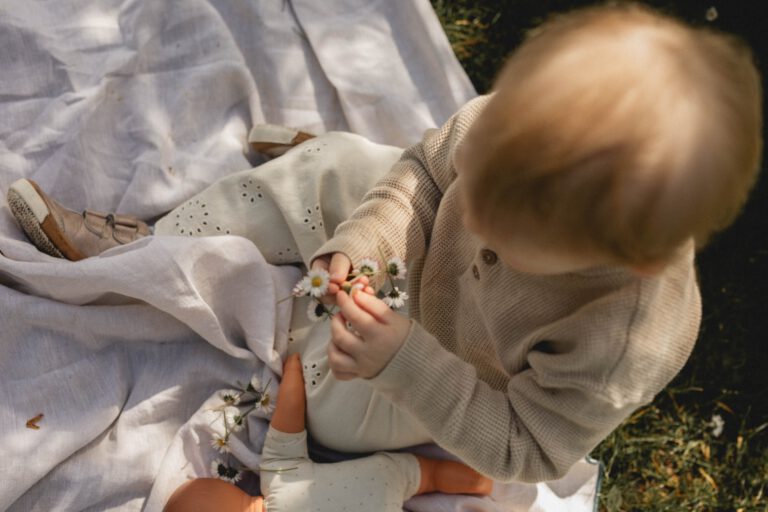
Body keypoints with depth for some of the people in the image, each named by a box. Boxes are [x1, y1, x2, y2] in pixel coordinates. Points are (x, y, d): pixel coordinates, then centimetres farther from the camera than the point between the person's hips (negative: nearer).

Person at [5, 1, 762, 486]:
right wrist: (358, 245, -32)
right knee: (329, 165, -4)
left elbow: (521, 449, -30)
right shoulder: (514, 128, -34)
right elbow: (427, 171, -15)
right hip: (418, 260, 4)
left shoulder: (623, 351, -43)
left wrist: (406, 363, -42)